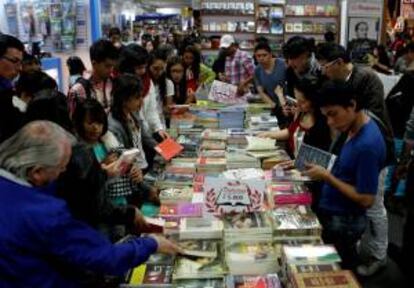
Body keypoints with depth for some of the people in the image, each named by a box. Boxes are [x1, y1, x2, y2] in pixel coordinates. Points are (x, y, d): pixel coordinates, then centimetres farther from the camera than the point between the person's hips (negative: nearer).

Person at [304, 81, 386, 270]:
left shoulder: (367, 144, -28)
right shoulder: (355, 128, 0)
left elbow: (366, 199, -25)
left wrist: (327, 177, -21)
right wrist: (325, 167, -2)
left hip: (343, 221, -9)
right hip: (332, 211, 9)